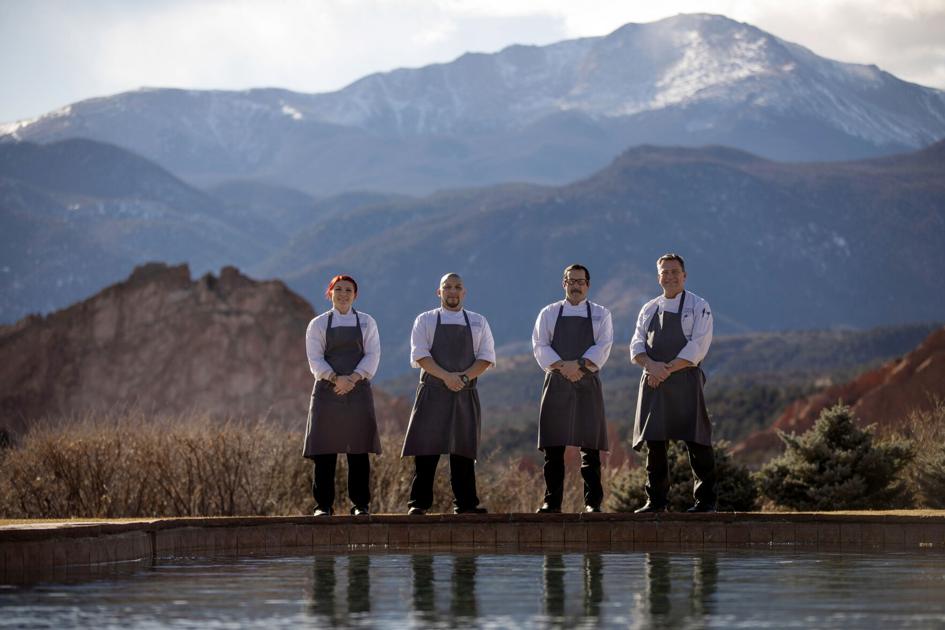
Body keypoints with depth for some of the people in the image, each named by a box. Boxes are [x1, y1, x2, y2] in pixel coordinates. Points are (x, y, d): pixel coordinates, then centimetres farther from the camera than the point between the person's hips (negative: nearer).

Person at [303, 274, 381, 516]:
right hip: (327, 391, 0)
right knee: (324, 451, -3)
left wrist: (353, 378, -16)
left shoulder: (366, 323, 10)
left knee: (359, 450, -2)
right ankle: (323, 505, 0)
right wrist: (335, 378, -18)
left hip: (358, 391, 0)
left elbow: (372, 356, 0)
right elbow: (315, 360, -1)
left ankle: (361, 504, 3)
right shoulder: (318, 324, 8)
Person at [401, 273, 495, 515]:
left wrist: (465, 377, -11)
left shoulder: (478, 322, 14)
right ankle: (419, 503, -5)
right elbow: (420, 355, -4)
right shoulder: (425, 320, 9)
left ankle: (465, 504, 4)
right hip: (433, 392, -2)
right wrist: (446, 376, -17)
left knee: (463, 450, 1)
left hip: (465, 394, 2)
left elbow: (487, 358, 5)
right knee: (426, 449, -6)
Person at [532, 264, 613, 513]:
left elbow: (602, 348, -3)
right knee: (553, 448, -2)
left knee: (590, 447, -2)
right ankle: (552, 501, 3)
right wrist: (563, 367, -14)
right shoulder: (549, 313, 11)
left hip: (588, 384, 0)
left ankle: (592, 502, 1)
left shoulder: (600, 314, 10)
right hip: (556, 384, 0)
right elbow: (540, 347, 0)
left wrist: (579, 365, -17)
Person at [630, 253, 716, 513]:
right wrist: (652, 365, -13)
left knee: (696, 442, -5)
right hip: (653, 382, 4)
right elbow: (637, 345, 9)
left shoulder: (698, 307, 3)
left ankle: (706, 500, 2)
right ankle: (656, 500, 10)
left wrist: (667, 370, -15)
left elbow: (697, 347, -8)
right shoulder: (649, 309, 17)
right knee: (654, 442, 3)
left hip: (684, 381, -4)